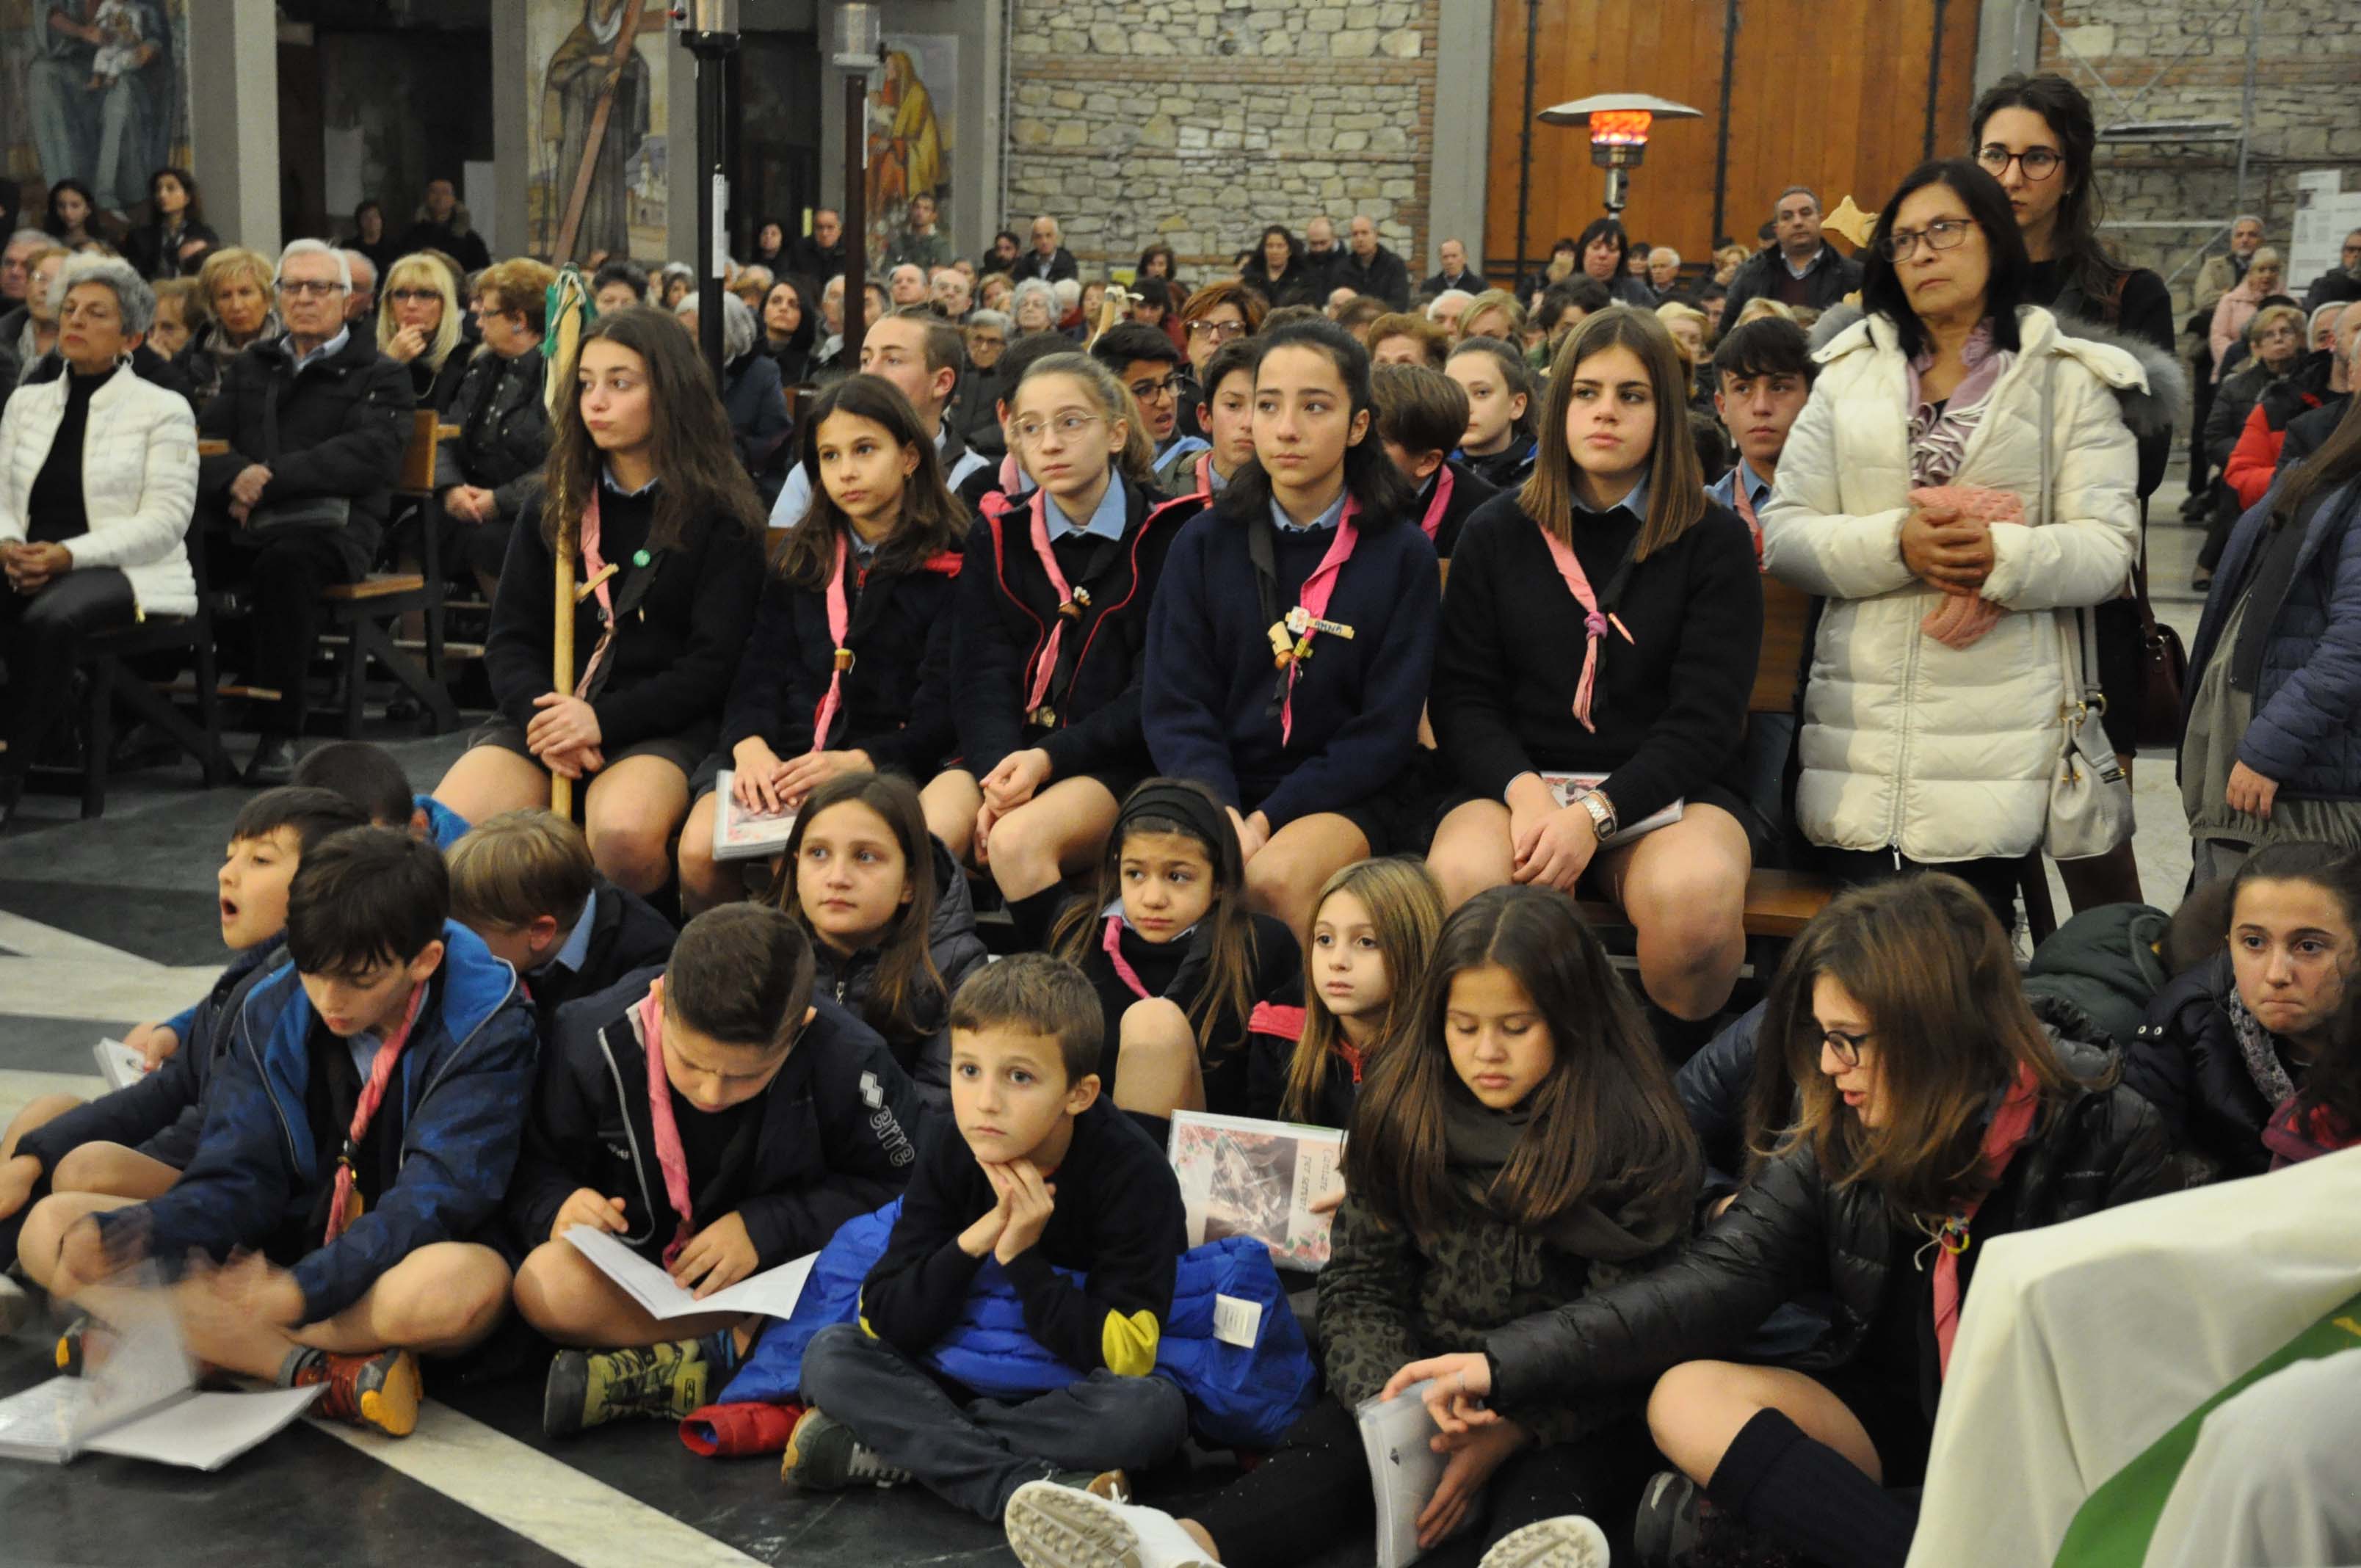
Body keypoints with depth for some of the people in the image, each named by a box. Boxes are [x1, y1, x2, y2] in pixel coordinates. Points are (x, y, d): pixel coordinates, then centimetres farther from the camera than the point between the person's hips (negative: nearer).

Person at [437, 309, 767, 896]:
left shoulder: (721, 516, 2)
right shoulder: (552, 506, 15)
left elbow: (713, 665, -5)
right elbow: (510, 640, 11)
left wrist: (603, 719, -17)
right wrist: (541, 716, -11)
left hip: (661, 723, -4)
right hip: (546, 714, 4)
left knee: (622, 832, -37)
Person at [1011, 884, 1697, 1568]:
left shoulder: (1636, 1143, -7)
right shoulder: (1402, 1118, 5)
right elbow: (1360, 1287, 4)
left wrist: (1506, 1435, -25)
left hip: (1580, 1408, -3)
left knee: (1546, 1483, -35)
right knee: (1329, 1439, -26)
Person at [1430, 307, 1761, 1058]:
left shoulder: (1714, 541, 6)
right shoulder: (1495, 535, 13)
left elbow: (1706, 719, -3)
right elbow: (1461, 697, 6)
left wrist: (1597, 812, -18)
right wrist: (1524, 792, -15)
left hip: (1665, 789, -1)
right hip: (1518, 778, 1)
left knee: (1697, 896, -35)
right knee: (1458, 879, -34)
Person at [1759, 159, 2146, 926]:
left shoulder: (2070, 380, 9)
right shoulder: (1850, 373, 15)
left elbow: (2108, 547, -1)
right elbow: (1785, 534, 5)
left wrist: (2003, 557, -20)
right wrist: (1897, 544, -13)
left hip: (1997, 738, -2)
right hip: (1861, 718, 2)